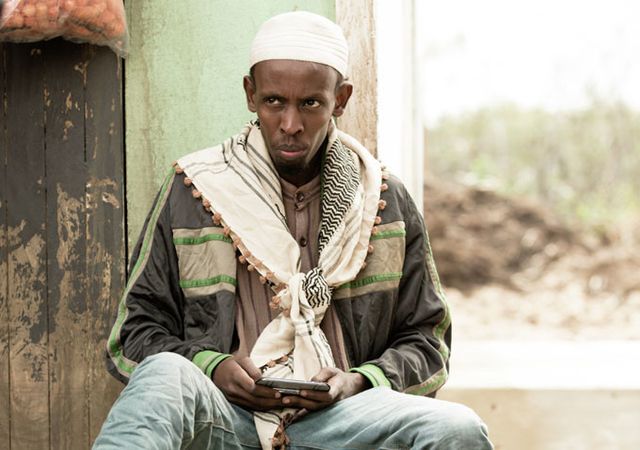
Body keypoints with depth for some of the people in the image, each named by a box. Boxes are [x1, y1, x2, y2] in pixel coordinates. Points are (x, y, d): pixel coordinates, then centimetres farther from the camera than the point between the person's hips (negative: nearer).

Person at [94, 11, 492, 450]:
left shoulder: (387, 200, 12)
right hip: (221, 415, 0)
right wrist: (210, 366, -11)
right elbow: (133, 335, 9)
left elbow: (426, 340, 16)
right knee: (168, 375, -36)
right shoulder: (193, 190, 8)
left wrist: (360, 382, -6)